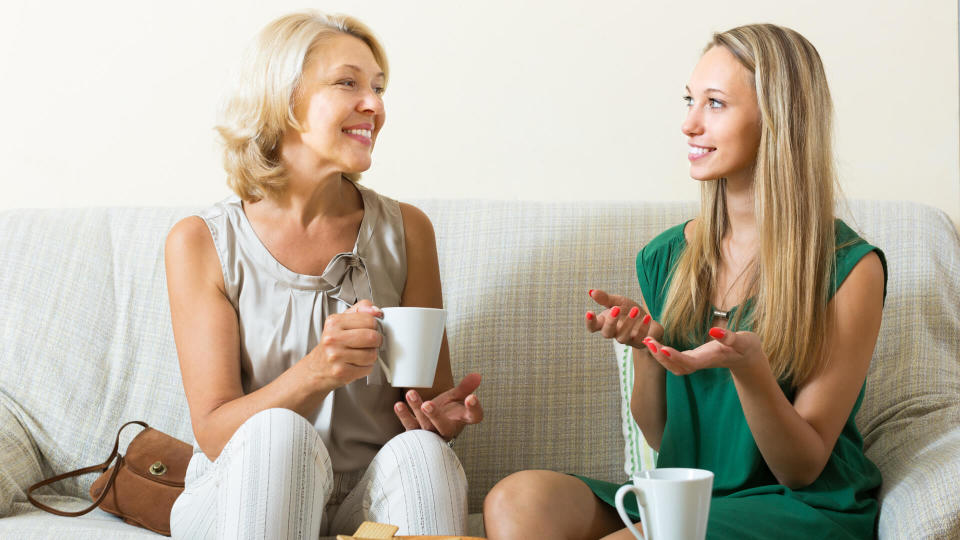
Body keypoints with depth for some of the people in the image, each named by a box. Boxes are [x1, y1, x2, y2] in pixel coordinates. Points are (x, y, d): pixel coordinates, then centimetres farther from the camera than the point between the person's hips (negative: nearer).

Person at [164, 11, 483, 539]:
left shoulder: (405, 229, 3)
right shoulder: (202, 242, -4)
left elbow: (430, 393, 7)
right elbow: (214, 433, -9)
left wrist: (441, 414, -19)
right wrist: (316, 374, -29)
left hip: (375, 497, 1)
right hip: (240, 496, -1)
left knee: (419, 450, -31)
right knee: (279, 432, -33)